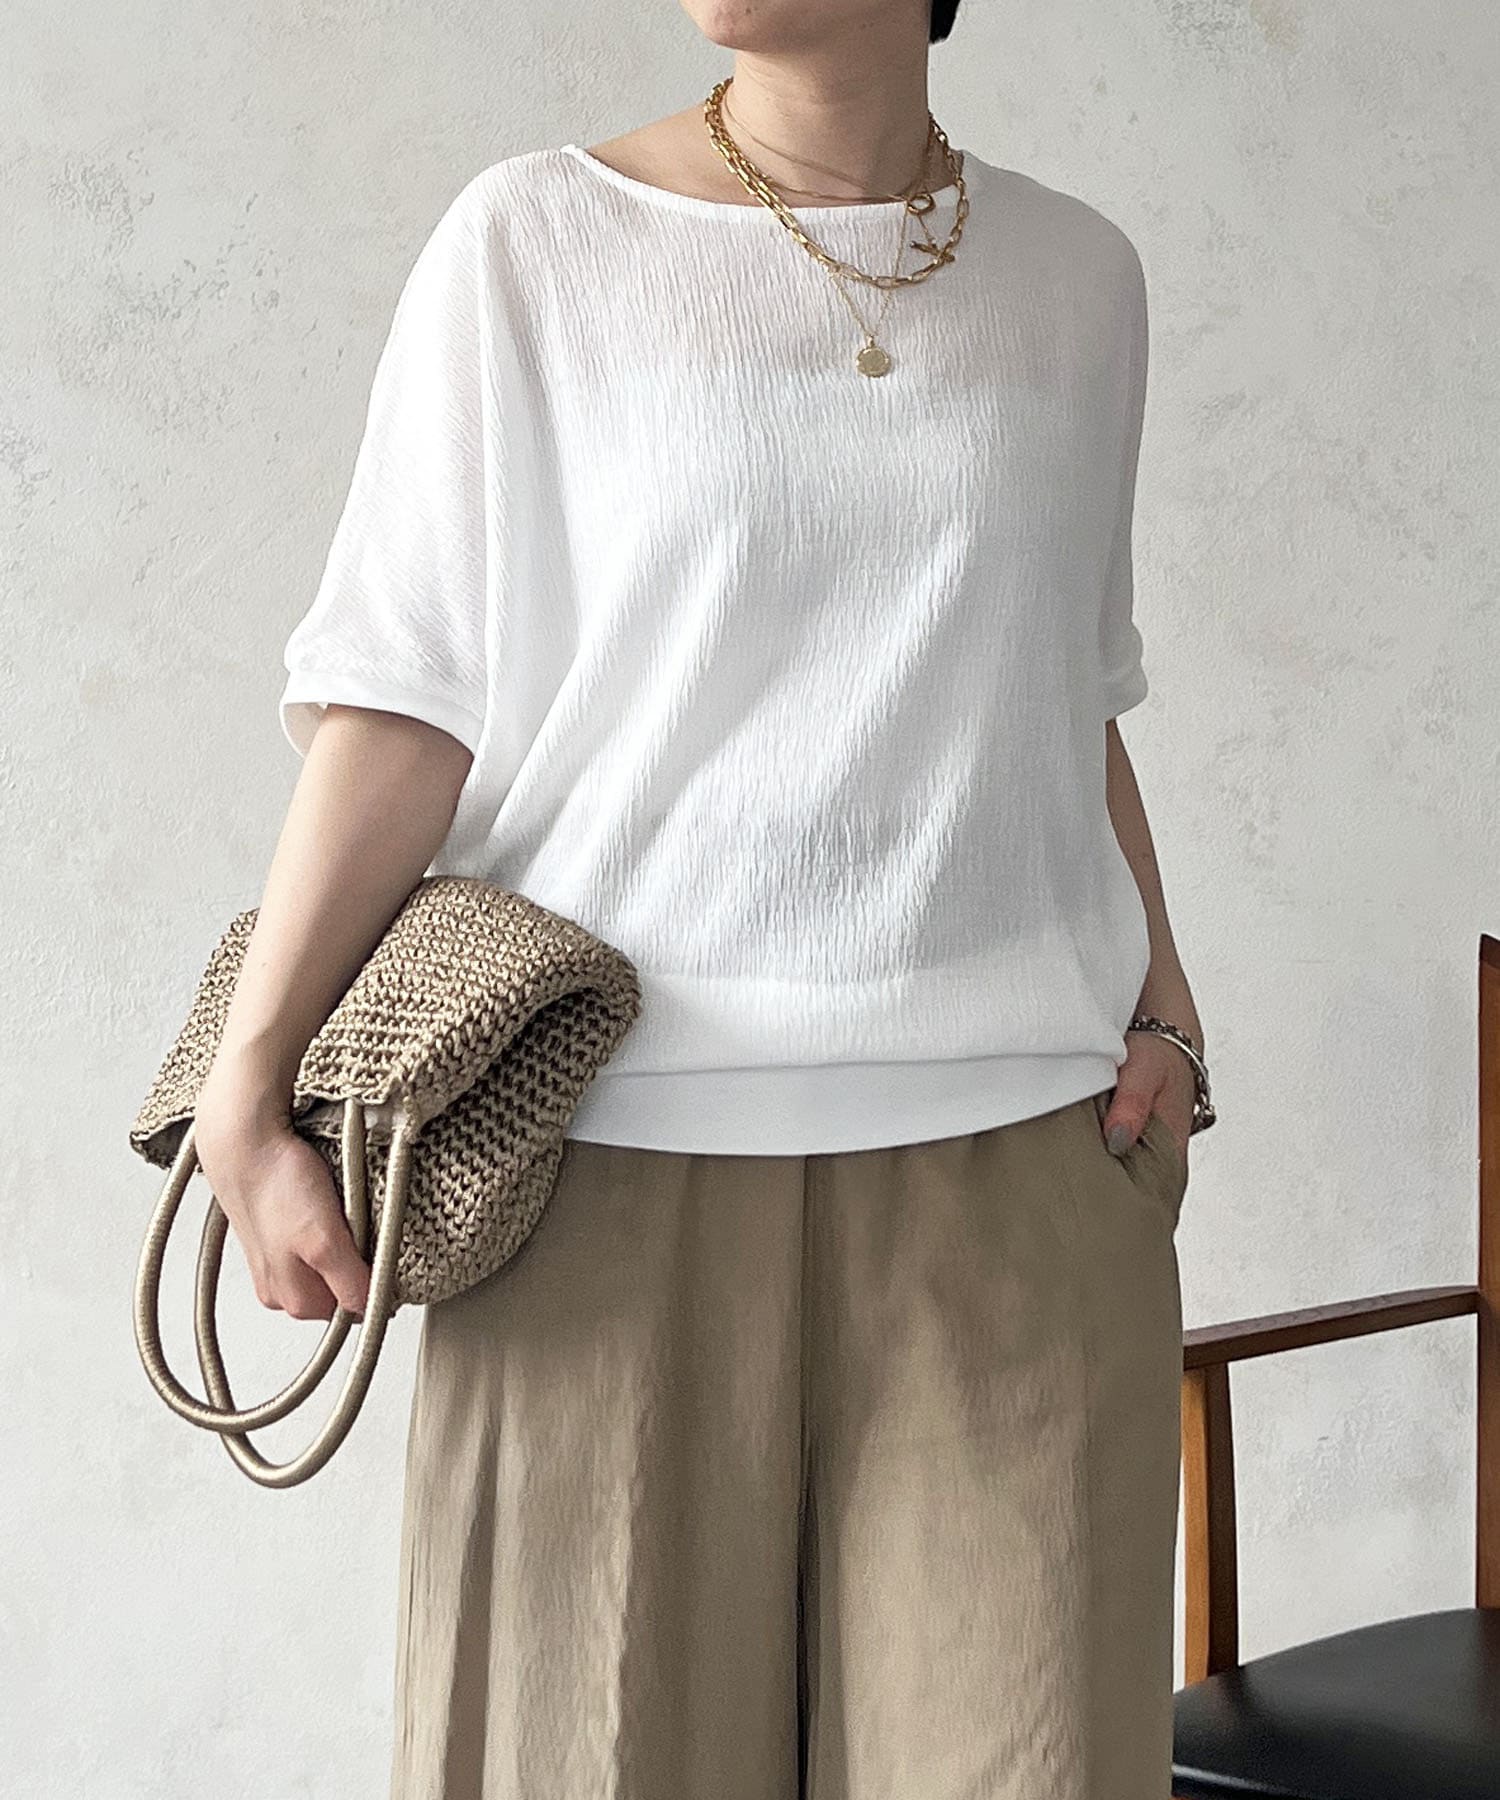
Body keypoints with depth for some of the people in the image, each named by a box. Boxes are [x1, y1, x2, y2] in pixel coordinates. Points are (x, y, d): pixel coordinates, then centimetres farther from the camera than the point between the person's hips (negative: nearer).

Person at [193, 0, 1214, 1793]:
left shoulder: (1074, 272, 11)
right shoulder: (530, 240, 2)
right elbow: (403, 696, -2)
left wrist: (1164, 1004, 7)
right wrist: (245, 1091, -9)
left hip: (1012, 1135, 2)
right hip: (628, 1138, -2)